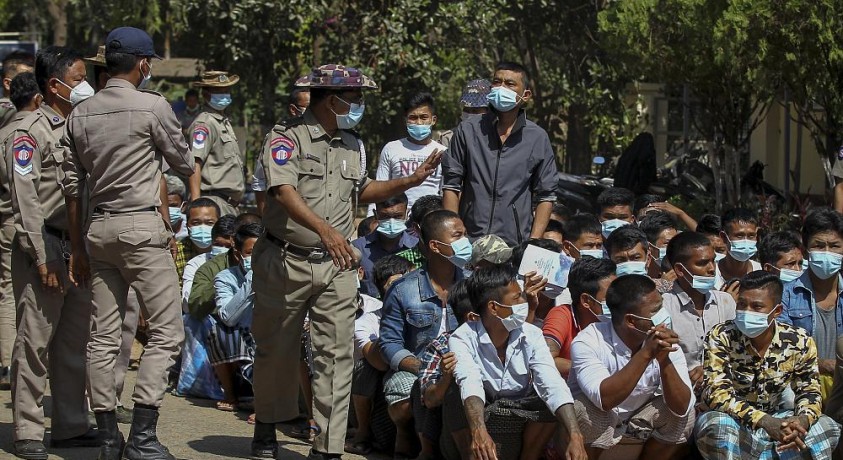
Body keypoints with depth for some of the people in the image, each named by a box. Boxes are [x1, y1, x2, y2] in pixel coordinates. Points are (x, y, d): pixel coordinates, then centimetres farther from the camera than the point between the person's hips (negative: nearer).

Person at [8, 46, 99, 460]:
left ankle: (71, 426, 19)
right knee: (35, 341, -4)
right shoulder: (31, 132, -7)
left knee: (76, 341, 11)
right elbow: (26, 201, -13)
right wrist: (42, 258, -17)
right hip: (45, 244, -7)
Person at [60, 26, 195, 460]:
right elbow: (182, 164, 3)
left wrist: (78, 248, 17)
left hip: (97, 229, 6)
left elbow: (71, 186, 11)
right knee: (166, 331, -3)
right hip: (141, 227, -6)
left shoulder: (80, 114, 8)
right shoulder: (152, 106, -7)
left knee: (103, 337, 8)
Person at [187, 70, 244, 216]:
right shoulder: (204, 124, -9)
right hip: (215, 200, -10)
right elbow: (194, 164, -19)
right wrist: (196, 203, -28)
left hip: (229, 203, 10)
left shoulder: (225, 121, 22)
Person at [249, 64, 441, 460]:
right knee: (275, 350, 10)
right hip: (286, 260, -5)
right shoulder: (287, 137, -10)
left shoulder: (353, 146, 13)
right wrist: (323, 229, -38)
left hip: (335, 265, 5)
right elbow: (284, 190, -24)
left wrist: (410, 182, 17)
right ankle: (266, 427, 31)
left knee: (337, 353, -5)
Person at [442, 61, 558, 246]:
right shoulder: (468, 130, 7)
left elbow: (546, 196, 8)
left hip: (516, 245, 0)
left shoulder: (538, 138, 7)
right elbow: (451, 186, 7)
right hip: (469, 242, 0)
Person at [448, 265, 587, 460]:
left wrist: (575, 436, -41)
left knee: (550, 404, -26)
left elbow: (553, 385, -25)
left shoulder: (530, 335, -12)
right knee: (457, 402, -32)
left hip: (521, 414, 3)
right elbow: (469, 385, -39)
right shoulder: (462, 339, -20)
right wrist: (479, 432, -59)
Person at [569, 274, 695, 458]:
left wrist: (664, 360, -41)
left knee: (685, 414, -19)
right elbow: (605, 399, -44)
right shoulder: (588, 342, -29)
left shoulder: (666, 344, -18)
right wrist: (646, 353, -48)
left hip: (638, 419, 4)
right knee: (591, 411, -35)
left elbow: (681, 407, -26)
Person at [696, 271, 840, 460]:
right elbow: (715, 392, -25)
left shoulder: (799, 342, -7)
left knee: (826, 427, -15)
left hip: (774, 421, 4)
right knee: (718, 424, -37)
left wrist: (802, 420, -26)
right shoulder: (721, 337, -16)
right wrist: (766, 422, -38)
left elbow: (809, 392, 1)